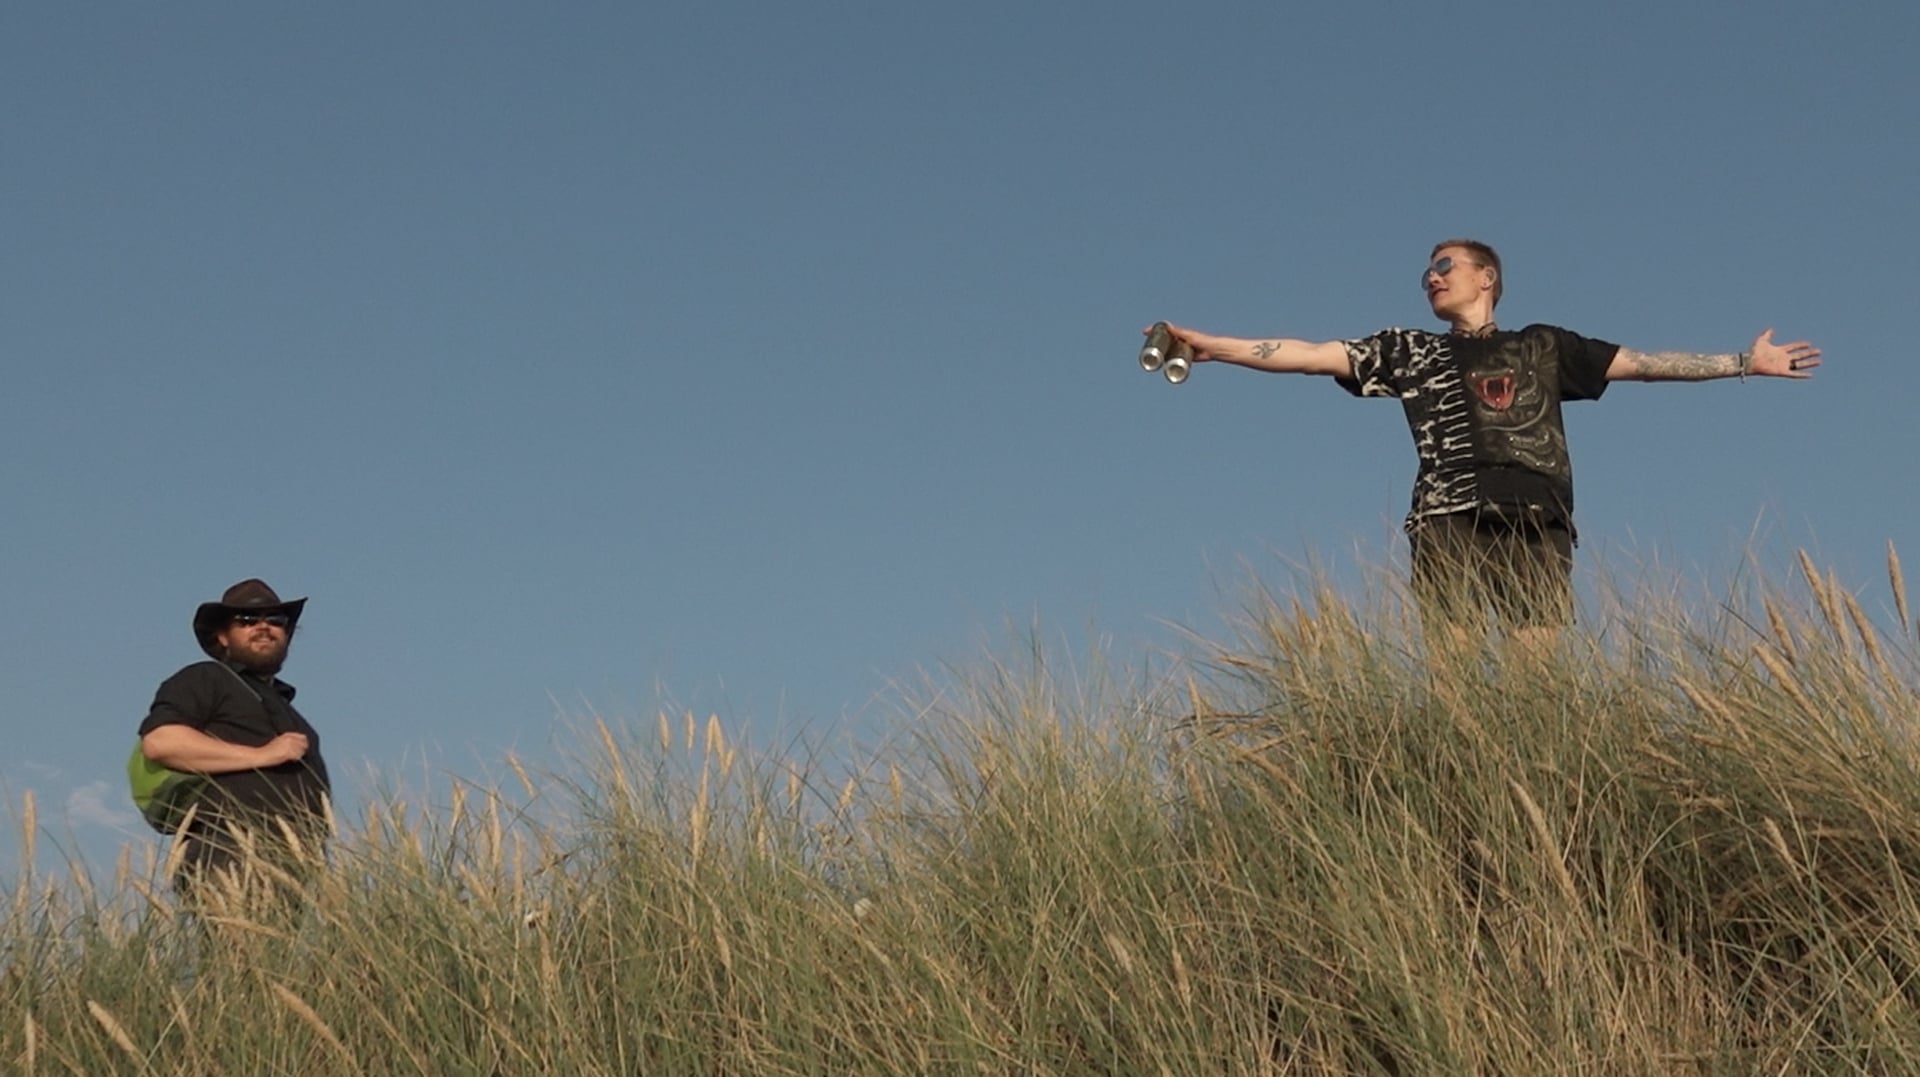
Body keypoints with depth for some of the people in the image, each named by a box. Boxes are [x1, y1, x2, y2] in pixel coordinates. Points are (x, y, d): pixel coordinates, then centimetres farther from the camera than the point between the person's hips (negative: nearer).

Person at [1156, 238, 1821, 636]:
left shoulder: (1543, 348, 23)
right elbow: (1310, 356, 15)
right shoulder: (1411, 352, 22)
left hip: (1534, 521, 0)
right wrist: (1213, 347, 5)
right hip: (1448, 520, 0)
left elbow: (1643, 364, 21)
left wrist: (1746, 362, 18)